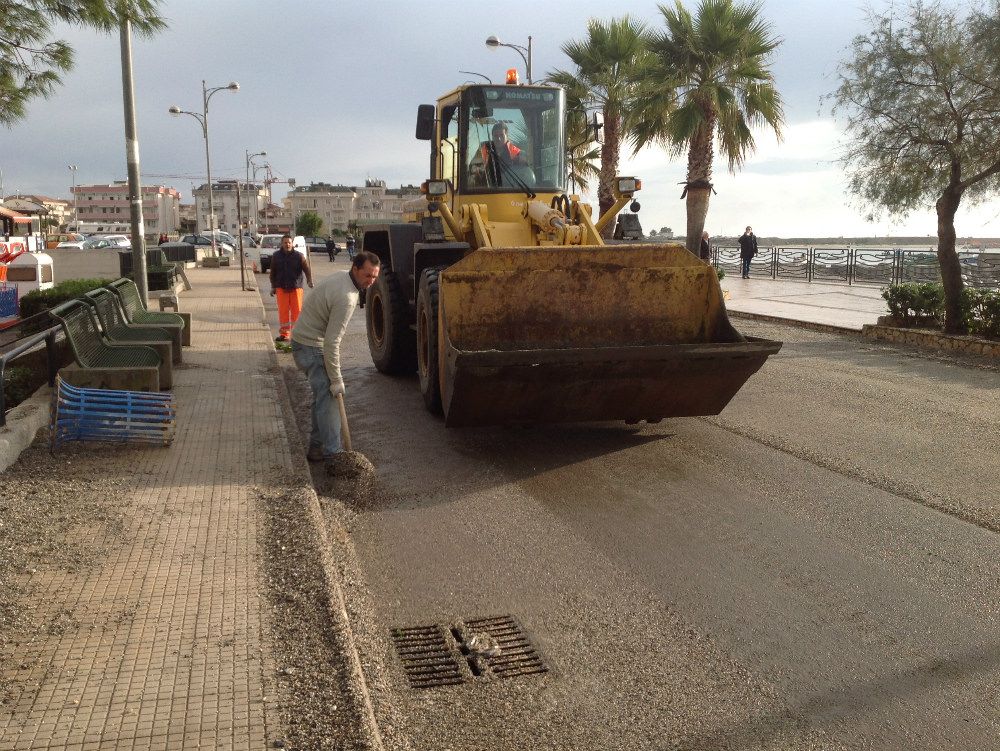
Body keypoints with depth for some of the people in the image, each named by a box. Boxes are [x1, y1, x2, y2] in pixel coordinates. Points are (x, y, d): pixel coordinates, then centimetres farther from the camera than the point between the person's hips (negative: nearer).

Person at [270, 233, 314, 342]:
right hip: (281, 288, 2)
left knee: (297, 310, -1)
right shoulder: (276, 256, 7)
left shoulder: (298, 256, -2)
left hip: (296, 287, -2)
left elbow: (307, 269, -9)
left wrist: (310, 281, -25)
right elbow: (273, 273, 15)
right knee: (283, 311, 1)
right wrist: (273, 287, 14)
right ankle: (284, 334, 9)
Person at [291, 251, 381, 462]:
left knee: (323, 395, 15)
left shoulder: (341, 276, 4)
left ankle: (317, 447, 22)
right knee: (328, 397, -9)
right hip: (312, 347, -10)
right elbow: (331, 342, -26)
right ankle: (332, 452, -6)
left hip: (304, 339, 10)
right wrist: (336, 379, -20)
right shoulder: (346, 298, -27)